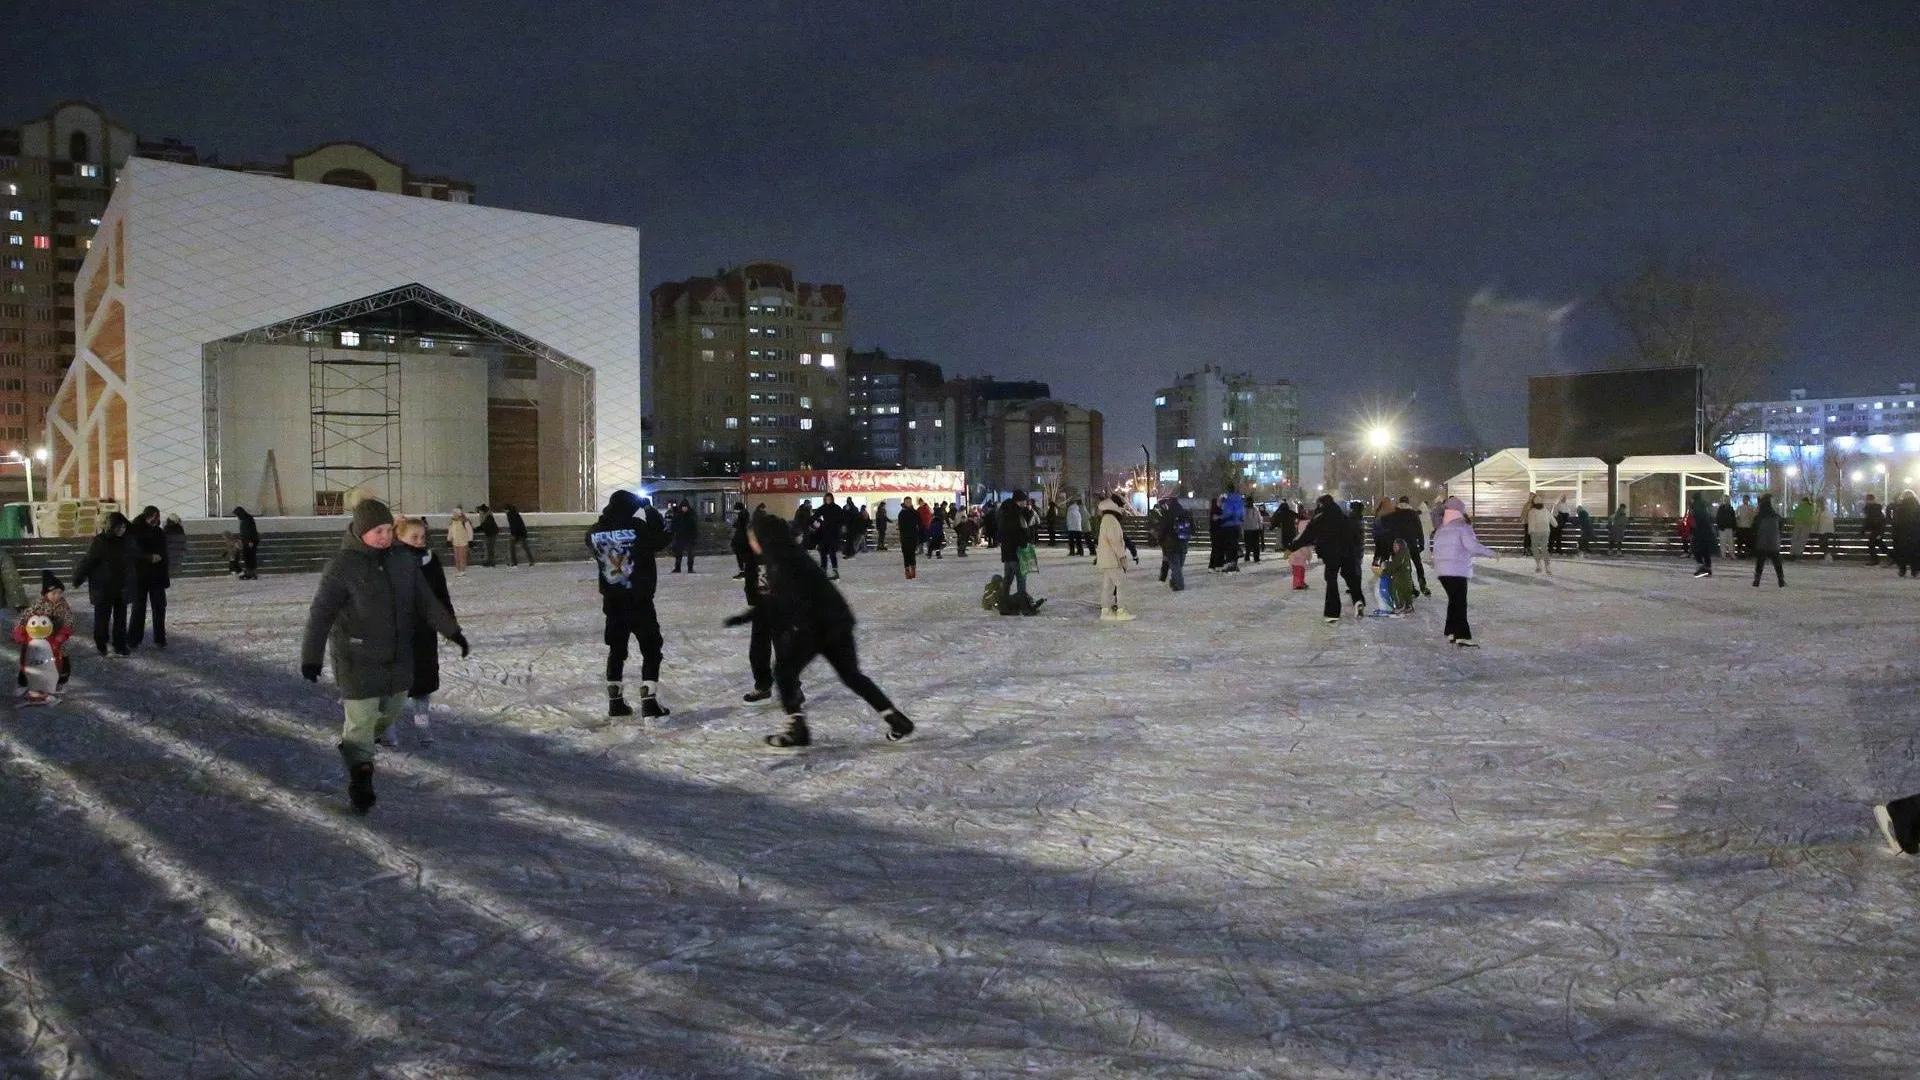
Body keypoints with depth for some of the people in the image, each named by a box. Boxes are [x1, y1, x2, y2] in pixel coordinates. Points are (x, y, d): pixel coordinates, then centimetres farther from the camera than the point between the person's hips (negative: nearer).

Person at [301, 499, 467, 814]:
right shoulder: (342, 566, -15)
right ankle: (360, 778, 15)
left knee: (390, 712, 18)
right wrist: (310, 655, -22)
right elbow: (320, 614, -16)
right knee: (361, 720, -2)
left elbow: (426, 601, 8)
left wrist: (452, 630, 5)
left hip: (398, 657, 6)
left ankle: (357, 745, 47)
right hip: (357, 661, -6)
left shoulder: (403, 562, 1)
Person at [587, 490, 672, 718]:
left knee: (616, 650, 17)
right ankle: (649, 701, -3)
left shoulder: (595, 532, -4)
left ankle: (615, 701, 20)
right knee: (651, 650, 4)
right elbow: (664, 538, -4)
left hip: (612, 602, 5)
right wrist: (650, 510, 4)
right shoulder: (637, 528, -17)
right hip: (639, 601, -5)